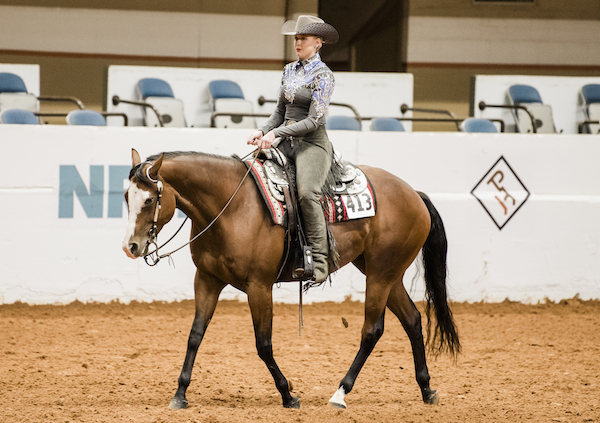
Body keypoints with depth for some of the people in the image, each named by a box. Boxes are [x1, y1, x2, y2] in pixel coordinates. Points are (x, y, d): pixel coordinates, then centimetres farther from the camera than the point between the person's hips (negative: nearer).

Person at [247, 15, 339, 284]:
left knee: (306, 192, -31)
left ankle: (319, 259, -28)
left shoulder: (323, 76, -7)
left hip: (312, 143, -8)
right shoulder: (290, 70, 15)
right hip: (286, 142, 8)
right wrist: (263, 131, 2)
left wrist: (276, 133, -20)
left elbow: (314, 120, -14)